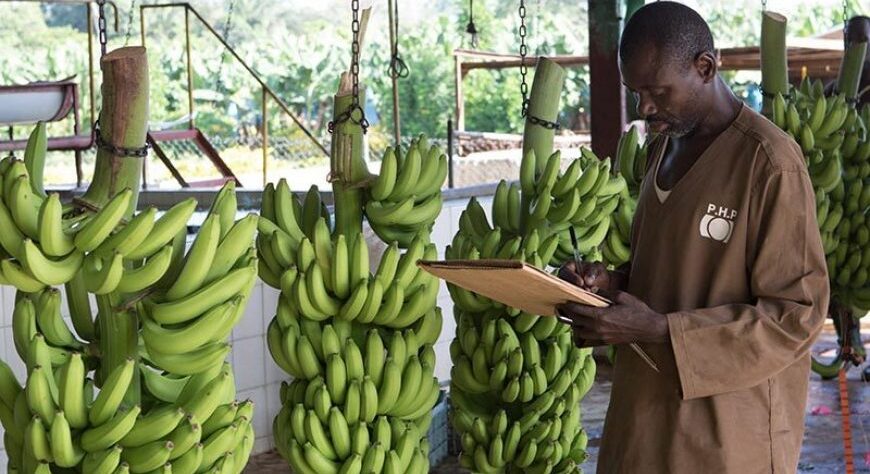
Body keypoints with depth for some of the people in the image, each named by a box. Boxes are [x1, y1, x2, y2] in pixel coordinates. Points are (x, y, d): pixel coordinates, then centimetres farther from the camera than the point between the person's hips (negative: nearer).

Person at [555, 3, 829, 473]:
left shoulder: (771, 163, -17)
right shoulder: (663, 147, 9)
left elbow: (798, 314, -18)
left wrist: (657, 330, -23)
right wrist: (613, 283, -2)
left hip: (727, 431, -7)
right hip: (646, 408, 7)